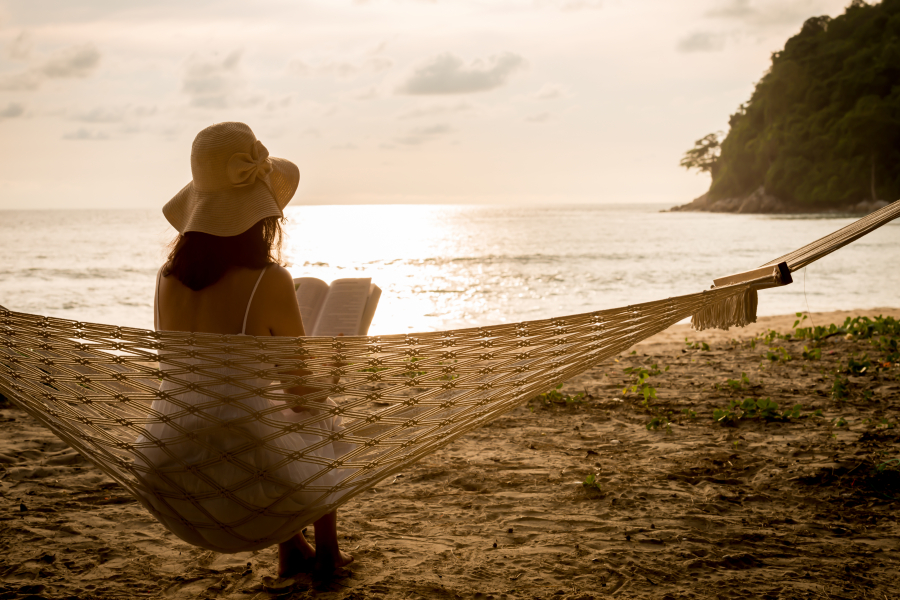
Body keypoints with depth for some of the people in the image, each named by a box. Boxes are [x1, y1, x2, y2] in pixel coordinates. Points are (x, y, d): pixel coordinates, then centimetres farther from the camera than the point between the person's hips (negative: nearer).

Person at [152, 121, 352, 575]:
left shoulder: (169, 277, -2)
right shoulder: (269, 282, -19)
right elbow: (304, 387, -6)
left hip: (174, 482, 5)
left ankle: (292, 549, 45)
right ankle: (327, 550, 46)